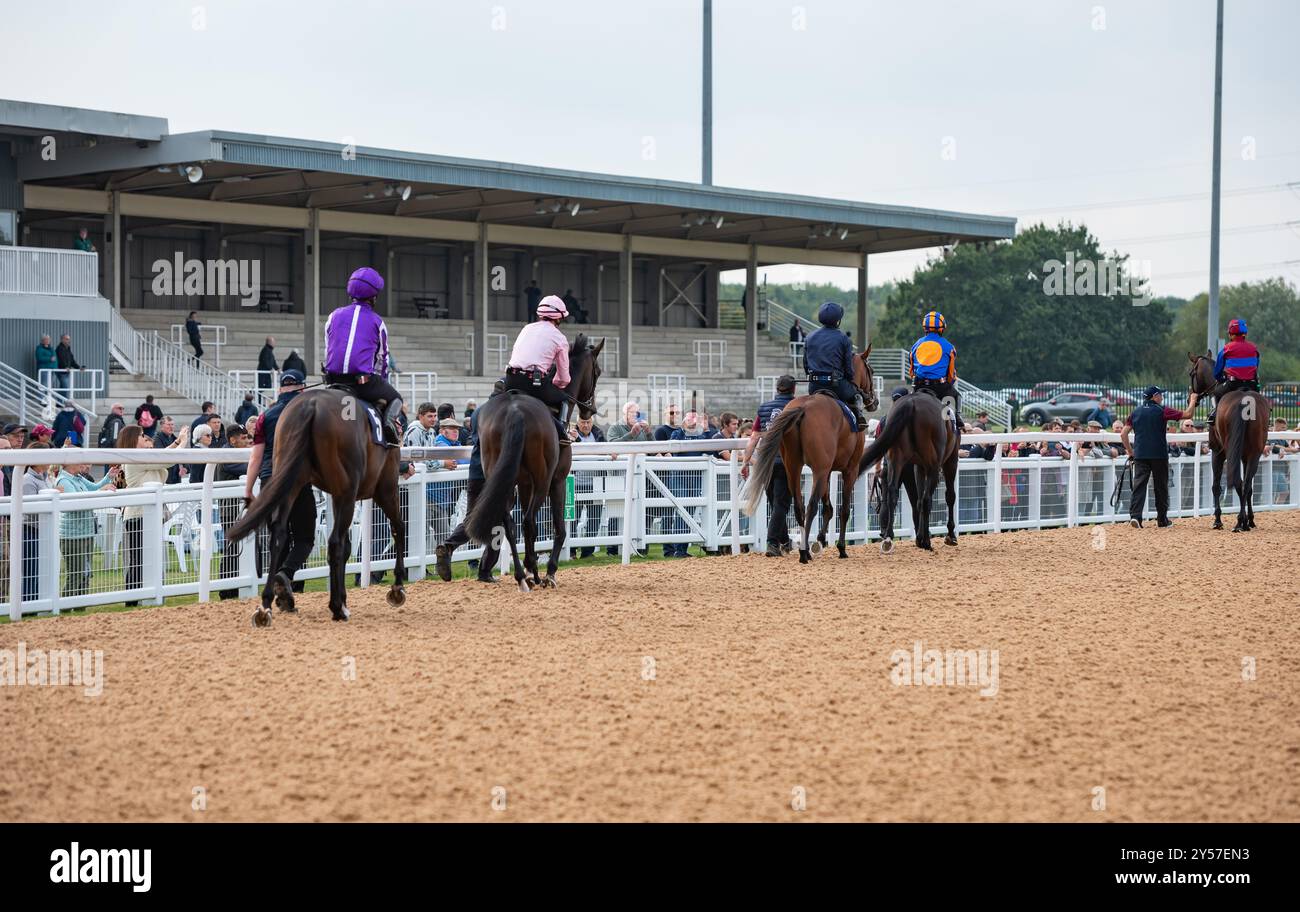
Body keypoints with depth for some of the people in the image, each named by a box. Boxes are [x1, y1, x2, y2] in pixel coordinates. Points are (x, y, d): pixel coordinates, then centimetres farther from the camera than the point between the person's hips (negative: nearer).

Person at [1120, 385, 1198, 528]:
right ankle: (1162, 519, 15)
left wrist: (1130, 452, 14)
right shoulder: (1161, 411, -4)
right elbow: (1187, 414, -2)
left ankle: (1135, 515, -18)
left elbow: (1123, 433, 6)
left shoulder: (1136, 412, 9)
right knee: (1161, 487, 9)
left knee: (1139, 484, -2)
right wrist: (1193, 401, 15)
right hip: (1159, 454, -3)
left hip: (1140, 455, 3)